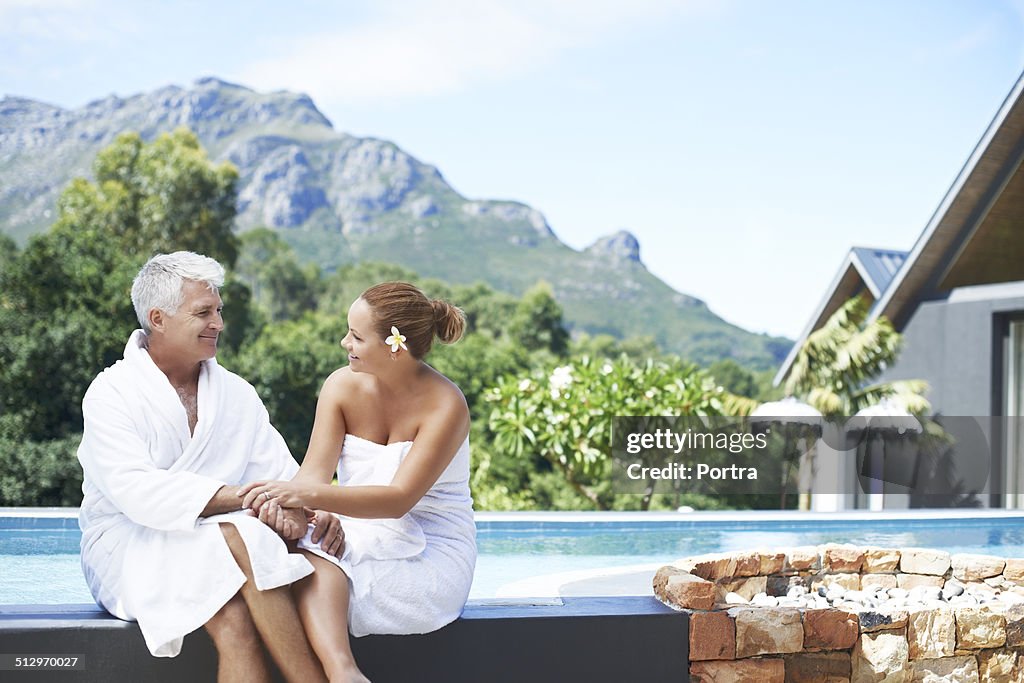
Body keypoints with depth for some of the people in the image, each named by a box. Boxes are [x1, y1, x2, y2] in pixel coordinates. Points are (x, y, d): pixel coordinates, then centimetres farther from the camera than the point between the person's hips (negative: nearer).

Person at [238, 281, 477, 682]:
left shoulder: (445, 405, -15)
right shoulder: (344, 386, 0)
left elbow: (399, 498, -24)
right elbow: (314, 472, -8)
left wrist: (307, 495, -38)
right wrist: (282, 504, -33)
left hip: (431, 557, -4)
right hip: (358, 537, 4)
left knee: (320, 569, -32)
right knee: (302, 554, -32)